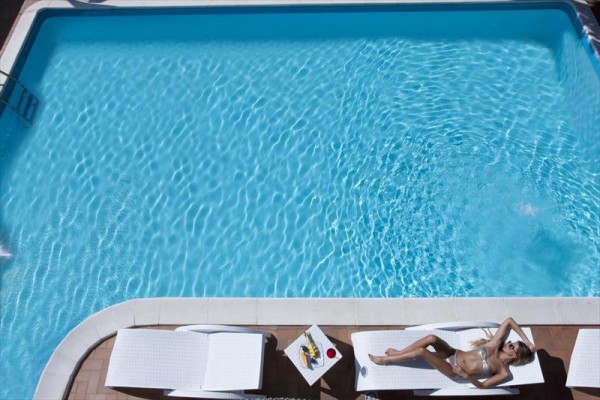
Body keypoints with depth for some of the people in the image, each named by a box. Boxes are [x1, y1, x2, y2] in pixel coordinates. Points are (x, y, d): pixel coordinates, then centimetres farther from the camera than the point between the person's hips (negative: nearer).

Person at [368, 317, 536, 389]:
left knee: (421, 351, -24)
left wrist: (466, 376, -24)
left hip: (454, 371, -5)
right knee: (431, 338, -26)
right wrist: (526, 340, 4)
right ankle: (398, 353, -2)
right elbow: (509, 320, -2)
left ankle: (385, 360, -2)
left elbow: (483, 385, -10)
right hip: (454, 355, 5)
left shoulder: (504, 372, -9)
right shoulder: (496, 344, -1)